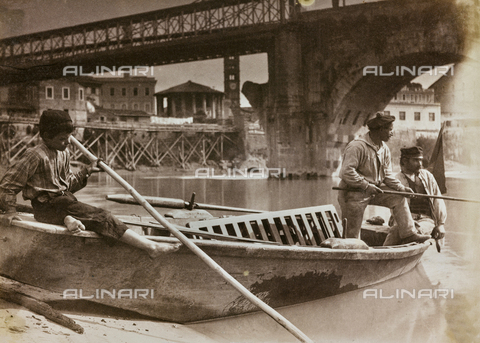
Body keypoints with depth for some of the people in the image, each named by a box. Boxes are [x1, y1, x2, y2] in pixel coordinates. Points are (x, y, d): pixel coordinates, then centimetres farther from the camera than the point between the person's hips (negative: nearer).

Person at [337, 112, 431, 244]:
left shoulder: (384, 149, 8)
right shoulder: (357, 146, -21)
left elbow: (387, 174, 11)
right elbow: (346, 172, -27)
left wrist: (401, 188, -4)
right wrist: (366, 186, -26)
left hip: (373, 191, 8)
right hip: (353, 193, -8)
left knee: (399, 198, 0)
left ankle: (408, 235, 1)